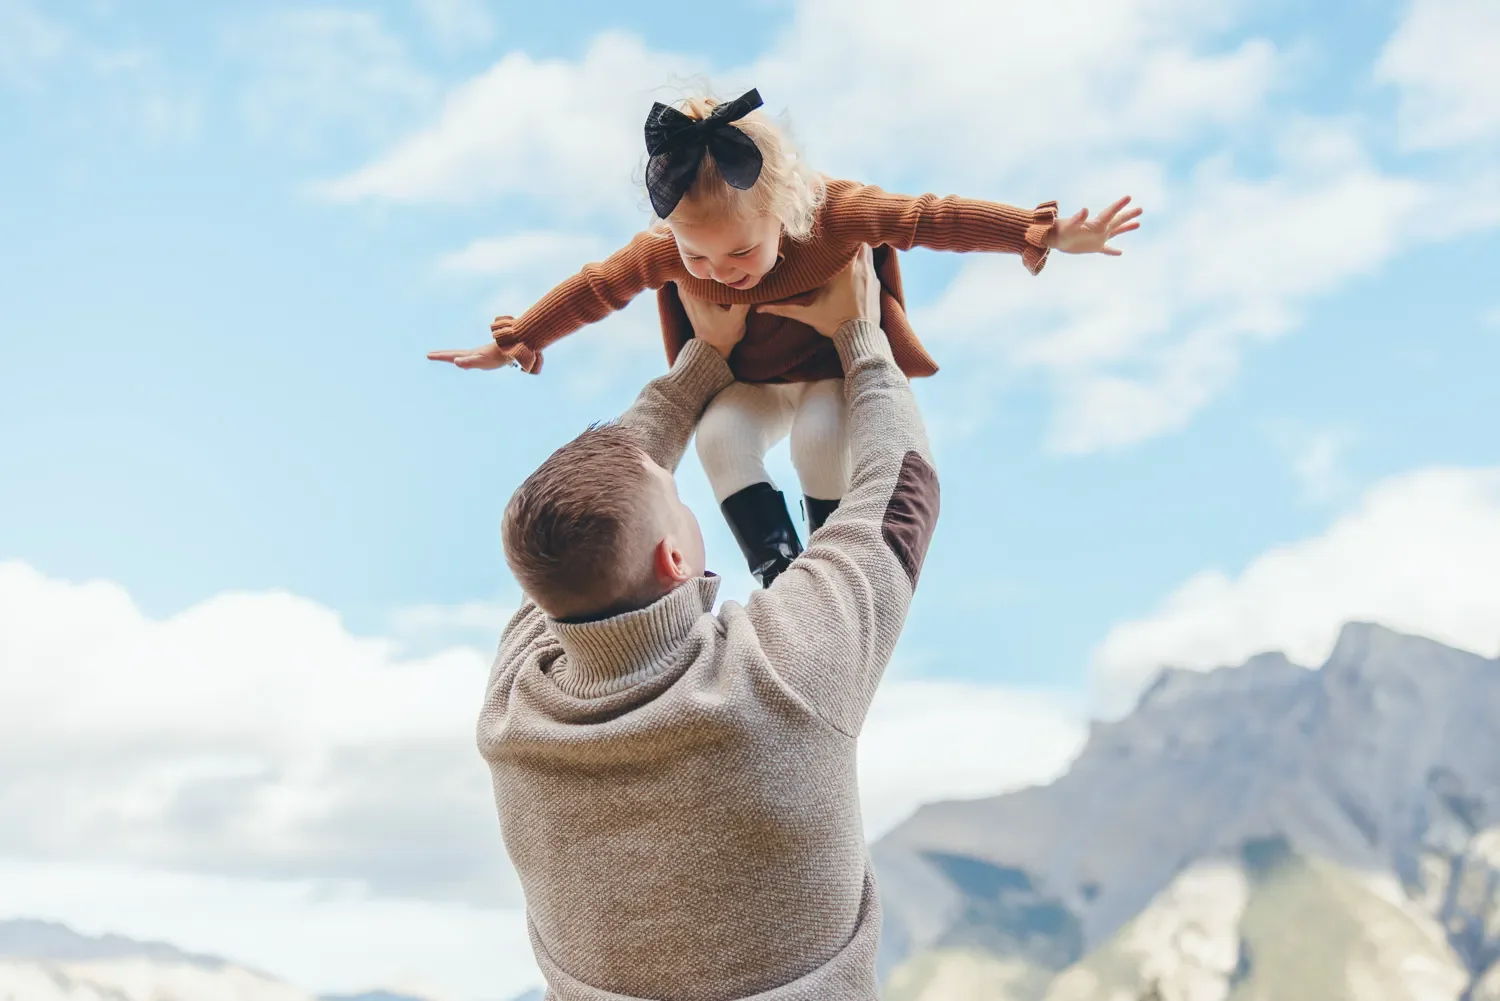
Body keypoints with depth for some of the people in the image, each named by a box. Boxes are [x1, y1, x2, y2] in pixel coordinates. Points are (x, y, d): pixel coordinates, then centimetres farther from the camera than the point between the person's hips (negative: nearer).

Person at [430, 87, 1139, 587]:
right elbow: (595, 288, -10)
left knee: (823, 438, -33)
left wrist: (1047, 234, -35)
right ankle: (779, 570, -24)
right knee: (719, 436, -29)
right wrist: (512, 342, -1)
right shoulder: (669, 249, -25)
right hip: (746, 384, 2)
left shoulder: (836, 213, -32)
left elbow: (932, 218, -31)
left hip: (834, 370, -2)